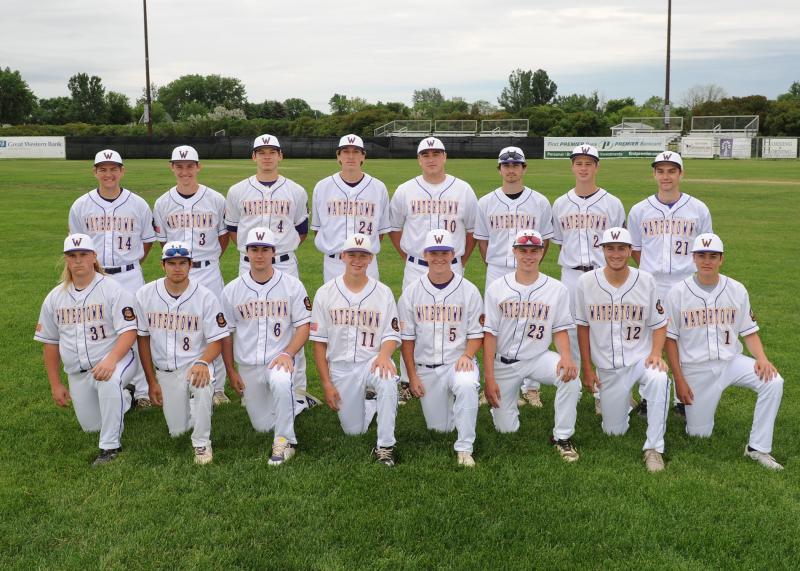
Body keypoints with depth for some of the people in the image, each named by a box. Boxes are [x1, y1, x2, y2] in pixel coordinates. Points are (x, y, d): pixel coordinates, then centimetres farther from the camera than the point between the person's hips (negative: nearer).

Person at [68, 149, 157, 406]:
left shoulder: (138, 204, 0)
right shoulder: (80, 206, 2)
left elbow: (148, 240, 11)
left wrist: (129, 264, 9)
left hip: (129, 277, -1)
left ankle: (141, 390, 13)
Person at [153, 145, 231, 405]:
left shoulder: (215, 200, -1)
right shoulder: (162, 203, 3)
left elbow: (223, 236, 9)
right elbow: (163, 241, 13)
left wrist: (209, 260, 8)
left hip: (209, 272, -1)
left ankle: (217, 388, 15)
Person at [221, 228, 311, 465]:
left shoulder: (292, 285, -3)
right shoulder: (232, 290, 2)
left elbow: (303, 326, -3)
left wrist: (287, 353, -19)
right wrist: (231, 371, 6)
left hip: (279, 359, -3)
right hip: (247, 365, 3)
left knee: (280, 382, -38)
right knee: (262, 426, 6)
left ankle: (284, 441, -18)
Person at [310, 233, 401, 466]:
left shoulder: (383, 293, 0)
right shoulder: (325, 293, 0)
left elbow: (391, 334, -1)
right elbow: (319, 341, 1)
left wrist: (384, 355, -25)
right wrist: (326, 383, -4)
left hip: (372, 360, -1)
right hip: (340, 366, 2)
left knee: (387, 382, -37)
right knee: (353, 431, 4)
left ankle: (385, 446, -24)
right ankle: (363, 405, 40)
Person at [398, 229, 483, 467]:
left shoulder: (468, 291, -2)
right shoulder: (411, 292, 1)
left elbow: (476, 333, 1)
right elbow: (407, 338, 5)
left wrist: (467, 356, -19)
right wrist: (412, 376, -1)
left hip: (459, 362, -2)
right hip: (426, 368, 2)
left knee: (466, 386, -37)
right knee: (439, 427, 6)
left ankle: (464, 448, -23)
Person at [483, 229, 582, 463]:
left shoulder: (556, 289, -1)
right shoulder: (497, 288, -2)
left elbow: (560, 329, 1)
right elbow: (490, 334, -2)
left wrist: (565, 356, -21)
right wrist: (489, 378, -8)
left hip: (539, 358, 0)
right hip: (504, 362, 0)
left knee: (569, 375, -32)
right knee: (506, 429, 1)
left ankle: (562, 437, -12)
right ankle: (504, 402, 38)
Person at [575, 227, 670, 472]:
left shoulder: (646, 281, -6)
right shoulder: (586, 282, -6)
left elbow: (659, 324, 1)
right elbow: (583, 326, 4)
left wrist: (655, 353, -17)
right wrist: (587, 369, 2)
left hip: (640, 358, -1)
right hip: (607, 367, 2)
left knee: (659, 379, -37)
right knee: (614, 430, 7)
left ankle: (654, 448, -22)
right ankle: (623, 402, 42)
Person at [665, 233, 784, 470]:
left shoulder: (737, 290, 1)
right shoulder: (678, 292, -5)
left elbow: (749, 332, 5)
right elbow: (670, 338, -2)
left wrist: (761, 358, -16)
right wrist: (679, 380, -7)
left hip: (731, 361, 2)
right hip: (695, 368, -2)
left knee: (773, 382, -25)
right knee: (698, 433, -1)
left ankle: (758, 448, -13)